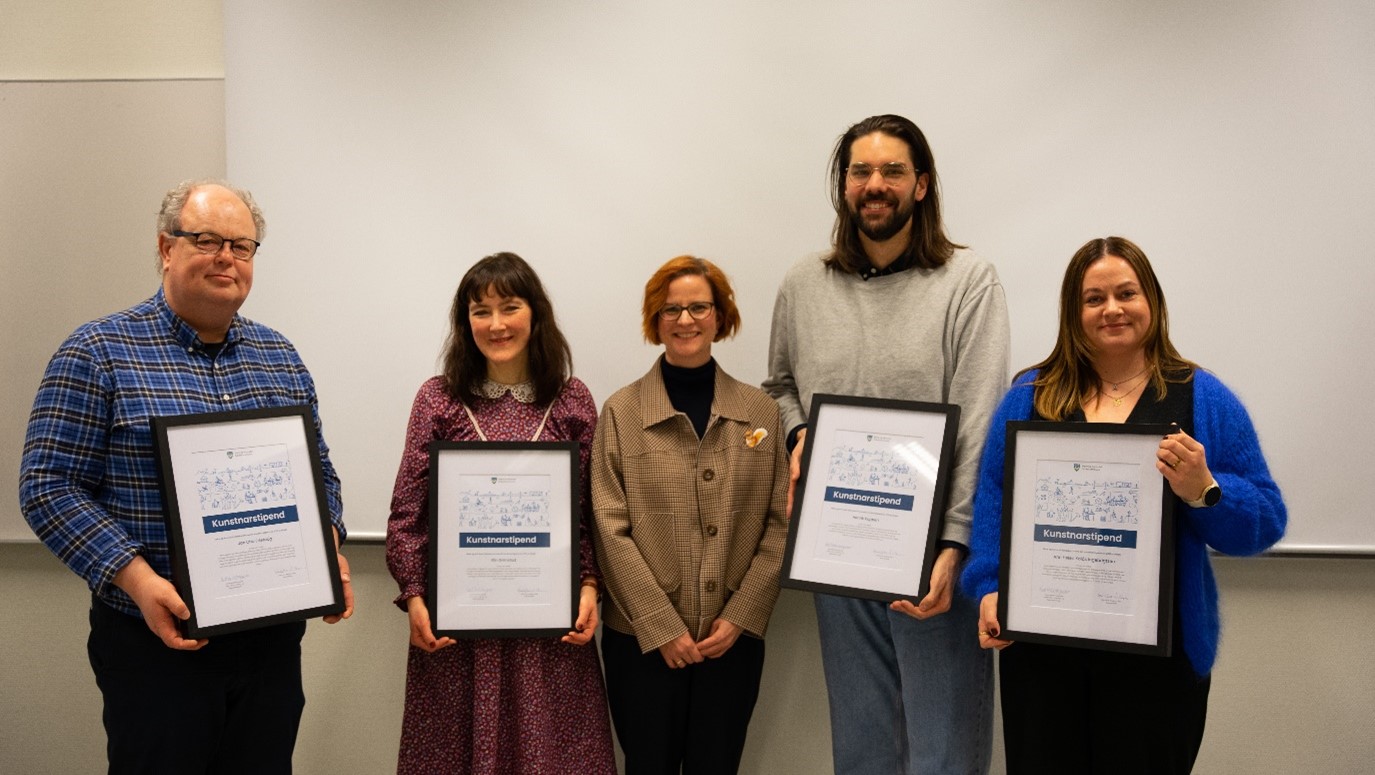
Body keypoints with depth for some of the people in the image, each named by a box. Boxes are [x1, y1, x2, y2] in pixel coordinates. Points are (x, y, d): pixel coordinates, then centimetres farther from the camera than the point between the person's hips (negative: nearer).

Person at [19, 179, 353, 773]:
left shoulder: (279, 356, 10)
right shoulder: (99, 352, -6)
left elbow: (319, 472, 15)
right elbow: (50, 486, -10)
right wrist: (138, 580, -21)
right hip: (156, 639, -4)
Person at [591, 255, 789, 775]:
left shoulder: (760, 412, 4)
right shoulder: (622, 411, -2)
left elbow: (781, 524, 1)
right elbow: (611, 530, -6)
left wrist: (741, 616, -7)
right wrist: (661, 627, -11)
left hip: (734, 640, 2)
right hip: (642, 641, -1)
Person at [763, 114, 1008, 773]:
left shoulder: (968, 280, -5)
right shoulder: (803, 285, 7)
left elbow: (979, 425, -12)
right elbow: (780, 386, 21)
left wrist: (954, 545, -20)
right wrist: (797, 434, -2)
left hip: (934, 548, -3)